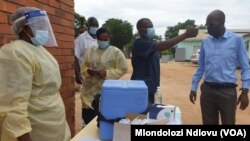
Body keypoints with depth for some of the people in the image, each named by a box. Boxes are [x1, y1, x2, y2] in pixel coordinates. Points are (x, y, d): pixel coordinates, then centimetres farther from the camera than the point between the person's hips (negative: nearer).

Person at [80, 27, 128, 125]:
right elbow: (83, 66, 13)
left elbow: (122, 69, -6)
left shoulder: (116, 52, -3)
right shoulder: (90, 51, 10)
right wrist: (88, 71, -10)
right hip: (89, 89, 4)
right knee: (87, 115, 7)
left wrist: (107, 73, -18)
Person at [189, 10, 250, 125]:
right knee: (208, 123, 13)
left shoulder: (236, 39, -4)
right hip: (207, 90, 3)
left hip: (228, 91, -3)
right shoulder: (205, 42, 6)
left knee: (228, 123, 8)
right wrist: (194, 88, 11)